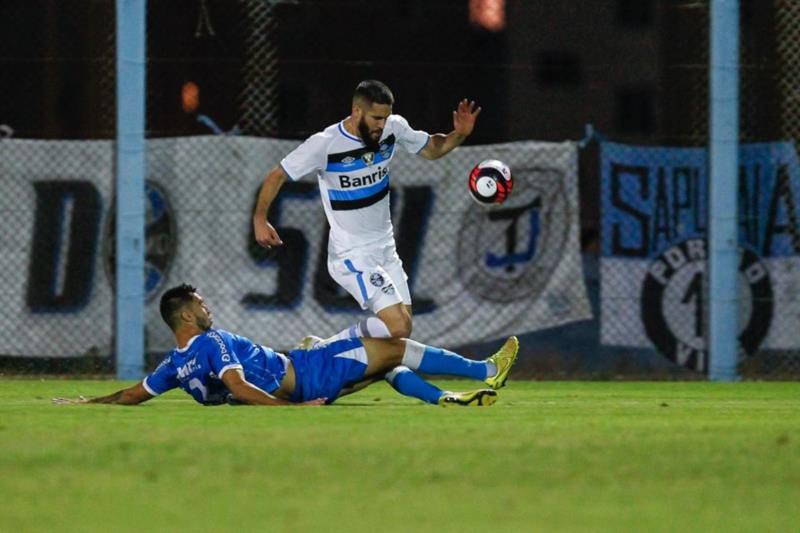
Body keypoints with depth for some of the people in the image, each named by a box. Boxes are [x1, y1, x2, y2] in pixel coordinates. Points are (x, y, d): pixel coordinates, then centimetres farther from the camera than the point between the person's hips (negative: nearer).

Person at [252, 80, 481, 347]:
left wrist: (459, 134, -8)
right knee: (396, 327, -19)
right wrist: (260, 219, -18)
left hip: (385, 248, 7)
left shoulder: (393, 128, -6)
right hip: (352, 255, -7)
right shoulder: (324, 144, -20)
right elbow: (277, 176, -10)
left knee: (402, 331, 6)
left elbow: (432, 149, 11)